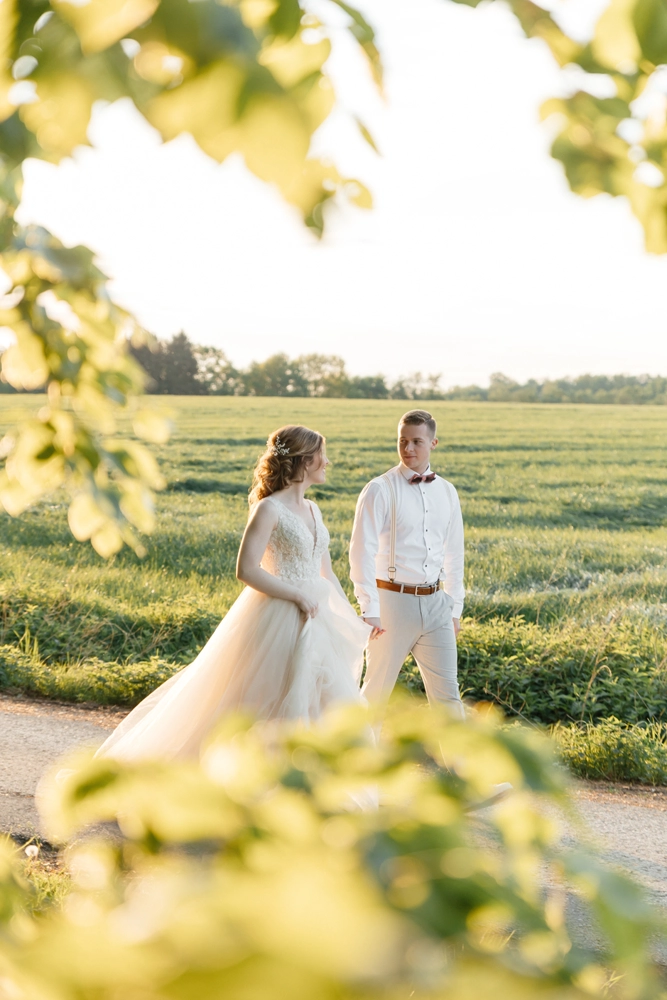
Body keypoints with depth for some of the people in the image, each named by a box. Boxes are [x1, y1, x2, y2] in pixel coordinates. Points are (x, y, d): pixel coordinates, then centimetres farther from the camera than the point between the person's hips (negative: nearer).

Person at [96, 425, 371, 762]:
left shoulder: (312, 510, 12)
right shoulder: (269, 509, -13)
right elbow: (246, 570, -20)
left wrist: (353, 620, 10)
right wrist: (299, 596, -17)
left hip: (315, 624, 8)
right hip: (277, 623, -8)